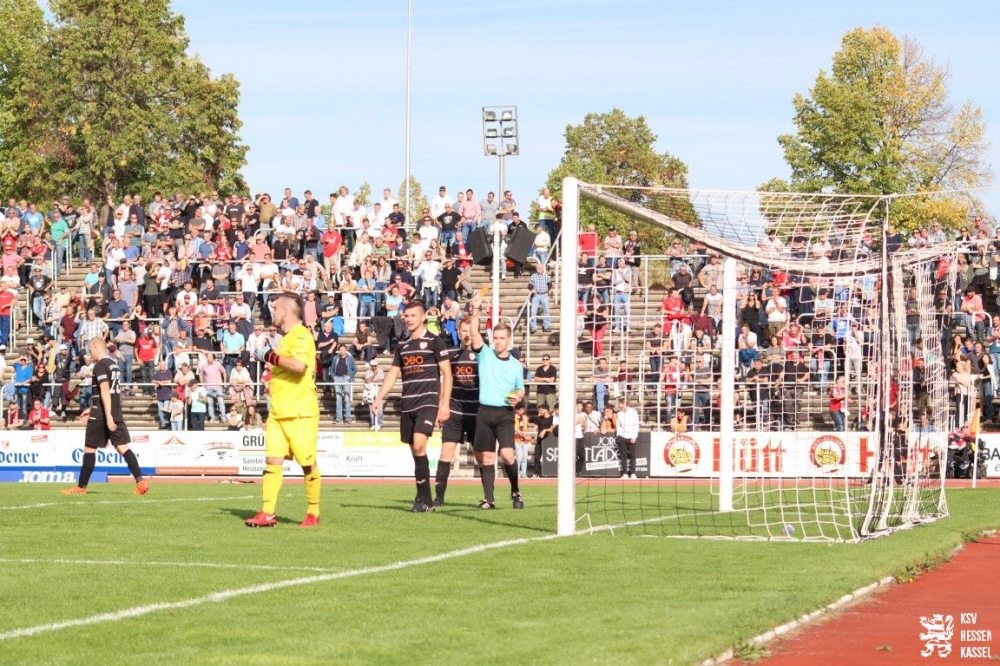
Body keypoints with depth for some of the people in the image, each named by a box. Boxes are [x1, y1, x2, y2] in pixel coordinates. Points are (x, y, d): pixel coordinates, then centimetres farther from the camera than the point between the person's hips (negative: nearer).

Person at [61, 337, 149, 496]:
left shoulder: (100, 365, -12)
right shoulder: (114, 364, 16)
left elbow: (105, 391, -21)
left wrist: (108, 416, -25)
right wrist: (92, 409, 29)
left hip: (101, 415, -8)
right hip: (116, 413, 8)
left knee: (89, 449, 3)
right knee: (122, 447, 3)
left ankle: (81, 487, 9)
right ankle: (140, 482, -11)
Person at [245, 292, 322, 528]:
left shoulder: (302, 336, -12)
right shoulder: (285, 338, 17)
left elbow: (300, 365, -29)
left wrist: (270, 356, -20)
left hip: (300, 413, -9)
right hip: (278, 411, 9)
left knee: (307, 463, -1)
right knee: (272, 460, 1)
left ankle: (313, 513, 10)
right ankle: (267, 514, -1)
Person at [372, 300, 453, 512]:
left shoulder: (434, 341, -1)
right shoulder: (402, 346, 16)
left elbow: (447, 373, -3)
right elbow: (392, 374, 19)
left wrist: (444, 405, -10)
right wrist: (379, 398, 7)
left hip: (428, 401, -6)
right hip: (407, 405, 6)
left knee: (419, 445, -21)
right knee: (415, 452, 5)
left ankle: (424, 498, -17)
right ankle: (424, 499, 11)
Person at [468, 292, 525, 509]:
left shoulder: (516, 365, 9)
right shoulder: (485, 355, 4)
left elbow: (520, 389, 20)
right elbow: (475, 334, -11)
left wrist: (517, 397, -3)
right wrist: (475, 312, -23)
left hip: (505, 413, 0)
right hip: (485, 412, 0)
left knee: (507, 454, -14)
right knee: (486, 457, 1)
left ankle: (516, 492, 6)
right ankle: (488, 499, 6)